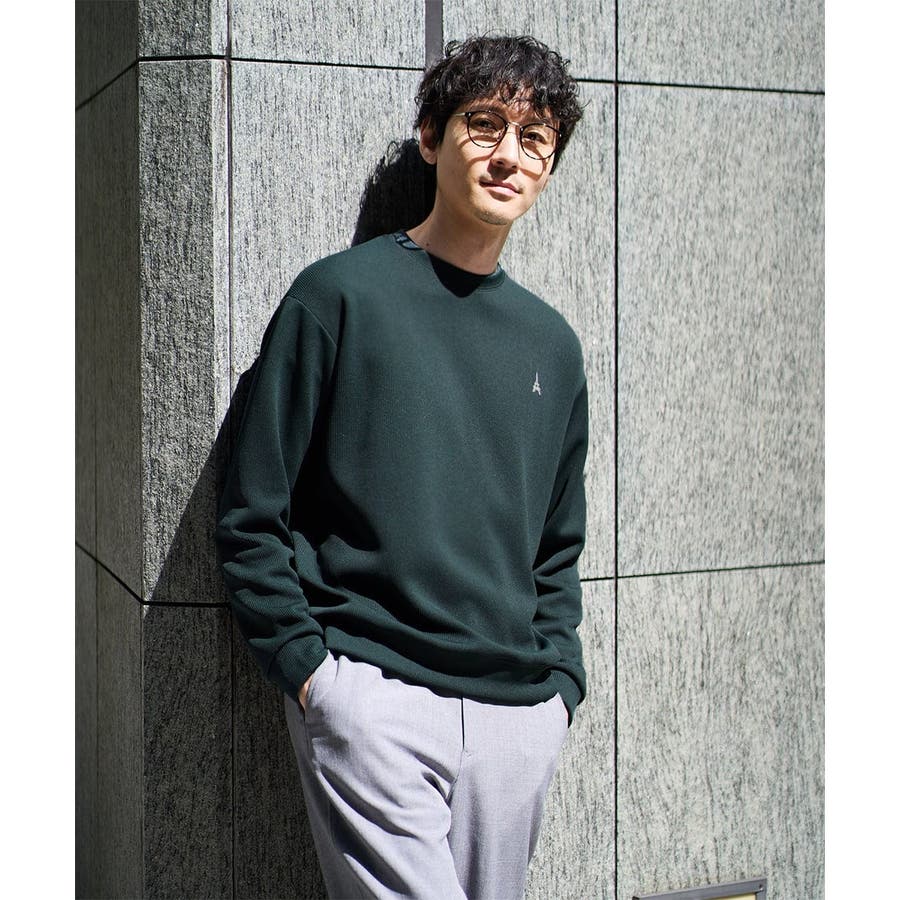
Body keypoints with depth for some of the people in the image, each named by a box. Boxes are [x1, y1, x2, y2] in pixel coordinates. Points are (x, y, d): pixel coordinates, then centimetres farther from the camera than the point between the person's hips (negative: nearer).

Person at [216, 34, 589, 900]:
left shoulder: (550, 342, 14)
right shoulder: (339, 295, -1)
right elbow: (252, 512, -2)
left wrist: (559, 678, 8)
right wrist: (304, 662, -8)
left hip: (519, 713, 5)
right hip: (369, 698, -5)